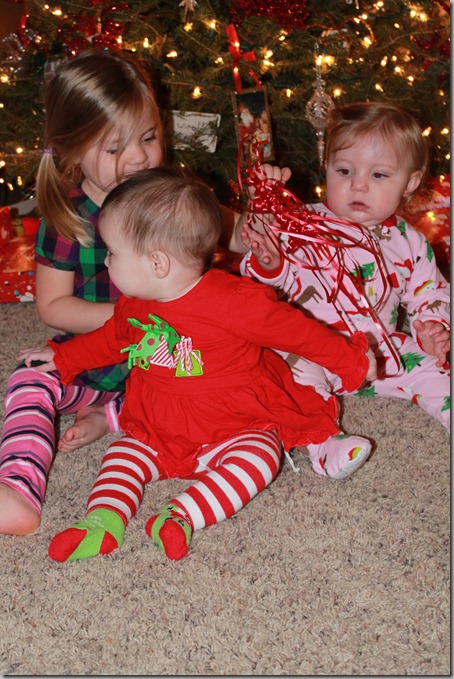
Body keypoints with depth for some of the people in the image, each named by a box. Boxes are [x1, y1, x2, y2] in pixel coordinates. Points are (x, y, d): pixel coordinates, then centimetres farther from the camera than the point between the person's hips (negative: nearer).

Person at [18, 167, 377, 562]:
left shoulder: (234, 302, -23)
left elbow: (297, 330, -13)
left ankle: (183, 515, -37)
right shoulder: (135, 306, 1)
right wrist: (63, 357, 26)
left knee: (258, 456, -31)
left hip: (237, 431, -6)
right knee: (124, 453, -9)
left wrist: (350, 361, -5)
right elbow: (110, 339, 23)